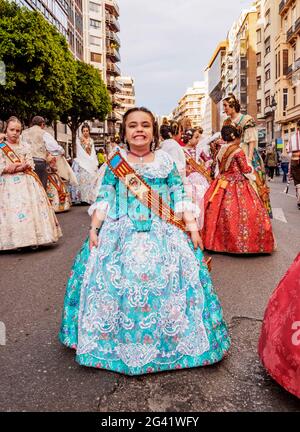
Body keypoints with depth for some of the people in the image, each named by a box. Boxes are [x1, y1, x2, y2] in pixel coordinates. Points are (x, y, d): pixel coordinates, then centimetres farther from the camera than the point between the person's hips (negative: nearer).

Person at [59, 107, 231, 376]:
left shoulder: (166, 162, 6)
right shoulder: (115, 163, 6)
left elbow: (180, 198, 6)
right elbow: (104, 199, 7)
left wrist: (192, 227, 2)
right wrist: (94, 228, 1)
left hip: (162, 234, 0)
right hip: (122, 234, 0)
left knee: (165, 281, -4)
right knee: (116, 282, -3)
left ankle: (169, 340, 18)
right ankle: (118, 341, 20)